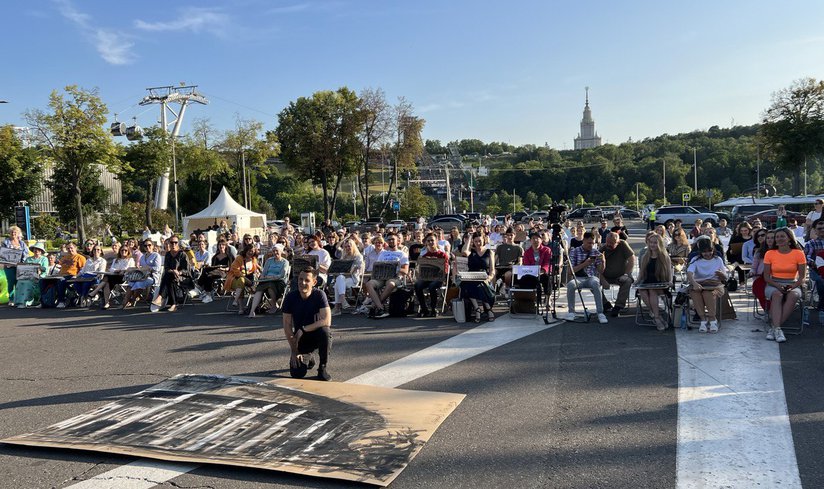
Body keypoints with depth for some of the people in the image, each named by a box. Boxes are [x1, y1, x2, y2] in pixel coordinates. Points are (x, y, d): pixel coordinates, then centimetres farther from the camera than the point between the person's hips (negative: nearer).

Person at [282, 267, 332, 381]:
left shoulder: (319, 295, -17)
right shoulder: (291, 297, -11)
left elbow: (327, 321, -29)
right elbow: (287, 325, -8)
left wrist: (303, 329, -30)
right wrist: (294, 351, -12)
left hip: (316, 333, -2)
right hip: (301, 337, 2)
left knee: (325, 331, -38)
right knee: (297, 373, -14)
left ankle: (323, 367, -13)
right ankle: (308, 358, 24)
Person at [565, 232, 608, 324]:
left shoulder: (595, 252, 9)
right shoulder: (574, 252, 2)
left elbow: (600, 271, 6)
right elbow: (571, 270, -5)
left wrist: (602, 261, -13)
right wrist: (585, 263, -16)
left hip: (591, 277, 1)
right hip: (578, 278, -1)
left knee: (596, 283, -36)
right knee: (570, 284, -35)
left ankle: (600, 313, -32)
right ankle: (571, 312, -21)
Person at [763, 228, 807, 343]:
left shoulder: (798, 254, 3)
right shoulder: (770, 254, 5)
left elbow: (802, 277, 1)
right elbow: (766, 276, 3)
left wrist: (793, 286, -19)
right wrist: (777, 285, -16)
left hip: (792, 285, 0)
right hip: (773, 284, 0)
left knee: (793, 295, -35)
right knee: (777, 294, -35)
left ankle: (774, 328, -36)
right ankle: (777, 329, -45)